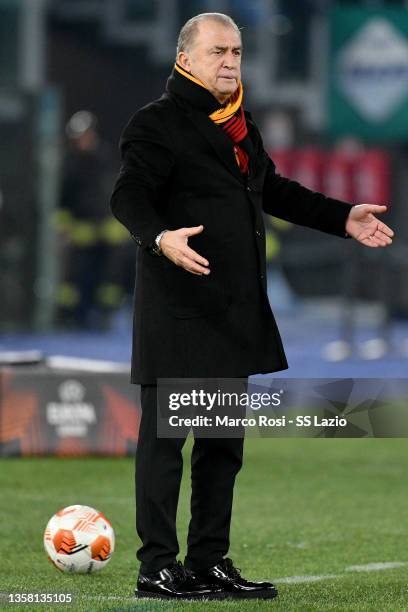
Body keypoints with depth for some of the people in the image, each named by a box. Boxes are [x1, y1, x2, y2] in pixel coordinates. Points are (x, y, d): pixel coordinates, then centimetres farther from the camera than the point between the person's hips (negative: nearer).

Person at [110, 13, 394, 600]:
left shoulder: (240, 126, 19)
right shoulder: (157, 123, -8)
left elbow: (272, 190, 31)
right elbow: (129, 195, -18)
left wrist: (343, 218, 25)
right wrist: (160, 237, -38)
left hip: (233, 310, 9)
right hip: (176, 310, -9)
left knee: (223, 441, 12)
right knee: (165, 436, -5)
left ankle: (210, 562, 19)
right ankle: (157, 566, -2)